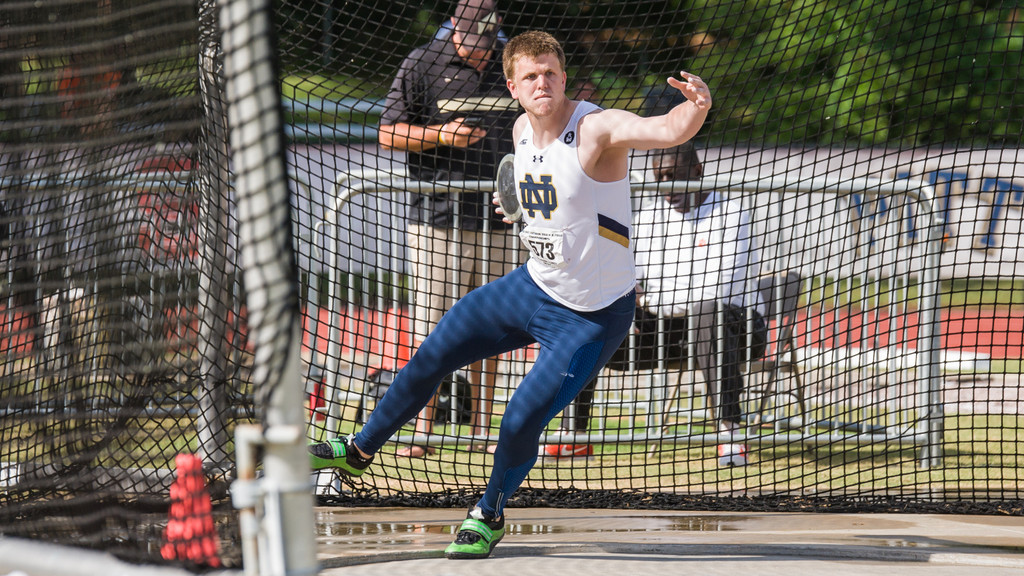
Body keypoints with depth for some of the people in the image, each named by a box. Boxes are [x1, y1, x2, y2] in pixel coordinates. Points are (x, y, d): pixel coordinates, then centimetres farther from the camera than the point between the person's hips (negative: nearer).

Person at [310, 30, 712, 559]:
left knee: (522, 419, -11)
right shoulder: (522, 130, -2)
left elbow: (668, 130, -46)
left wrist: (696, 109, -65)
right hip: (533, 287, 7)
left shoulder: (597, 129, -26)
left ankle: (489, 516, 19)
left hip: (592, 317, -7)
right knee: (432, 355, 13)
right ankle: (358, 452, 37)